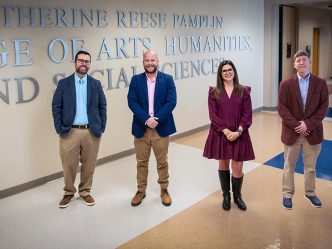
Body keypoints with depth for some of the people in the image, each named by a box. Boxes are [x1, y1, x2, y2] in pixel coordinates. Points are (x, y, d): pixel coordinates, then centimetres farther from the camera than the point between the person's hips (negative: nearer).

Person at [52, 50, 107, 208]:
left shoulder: (96, 84, 7)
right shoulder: (63, 83, 3)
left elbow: (102, 107, 9)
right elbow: (56, 107, 2)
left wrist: (101, 127, 1)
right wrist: (59, 129, -5)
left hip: (92, 132, 1)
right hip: (70, 132, -1)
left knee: (89, 165, 9)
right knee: (69, 165, 6)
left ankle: (85, 192, 28)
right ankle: (69, 193, 26)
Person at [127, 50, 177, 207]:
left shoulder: (167, 79, 1)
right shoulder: (136, 80, 4)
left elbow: (171, 102, -8)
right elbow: (132, 102, -6)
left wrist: (156, 119, -17)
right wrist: (146, 119, -18)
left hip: (161, 127, -1)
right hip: (141, 128, 1)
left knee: (162, 162, 10)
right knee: (141, 162, 11)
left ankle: (164, 190, 27)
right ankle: (141, 191, 26)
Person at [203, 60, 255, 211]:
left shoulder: (243, 91, 2)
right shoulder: (214, 92, 1)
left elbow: (247, 114, -2)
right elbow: (213, 115, -5)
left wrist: (238, 132, -14)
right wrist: (226, 131, -15)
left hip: (239, 135, 0)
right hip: (220, 134, 0)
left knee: (237, 169, 1)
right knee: (223, 165, 12)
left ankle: (237, 196, 26)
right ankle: (226, 196, 30)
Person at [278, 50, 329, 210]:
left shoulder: (320, 83, -1)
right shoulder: (286, 84, -5)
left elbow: (324, 107, -5)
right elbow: (282, 108, -8)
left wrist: (308, 124, -16)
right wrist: (296, 125, -16)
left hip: (313, 132, 1)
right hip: (292, 131, -1)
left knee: (311, 166, 15)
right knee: (289, 166, 12)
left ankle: (310, 192, 34)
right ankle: (287, 194, 26)